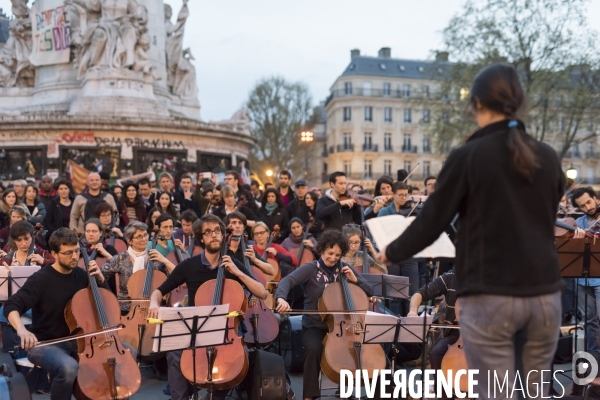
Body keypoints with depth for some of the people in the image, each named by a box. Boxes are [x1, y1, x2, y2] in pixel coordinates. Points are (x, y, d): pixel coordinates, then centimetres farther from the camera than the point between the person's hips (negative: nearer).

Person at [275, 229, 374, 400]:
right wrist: (281, 298, -45)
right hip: (314, 326, -3)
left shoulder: (345, 269, 6)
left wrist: (355, 280, -10)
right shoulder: (310, 269, -6)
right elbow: (287, 281, -24)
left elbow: (370, 292, 7)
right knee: (314, 349, -33)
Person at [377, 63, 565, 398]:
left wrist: (392, 252, 14)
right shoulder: (548, 158, 6)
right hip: (545, 294, 5)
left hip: (490, 297, -4)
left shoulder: (469, 156, -8)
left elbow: (432, 221, -3)